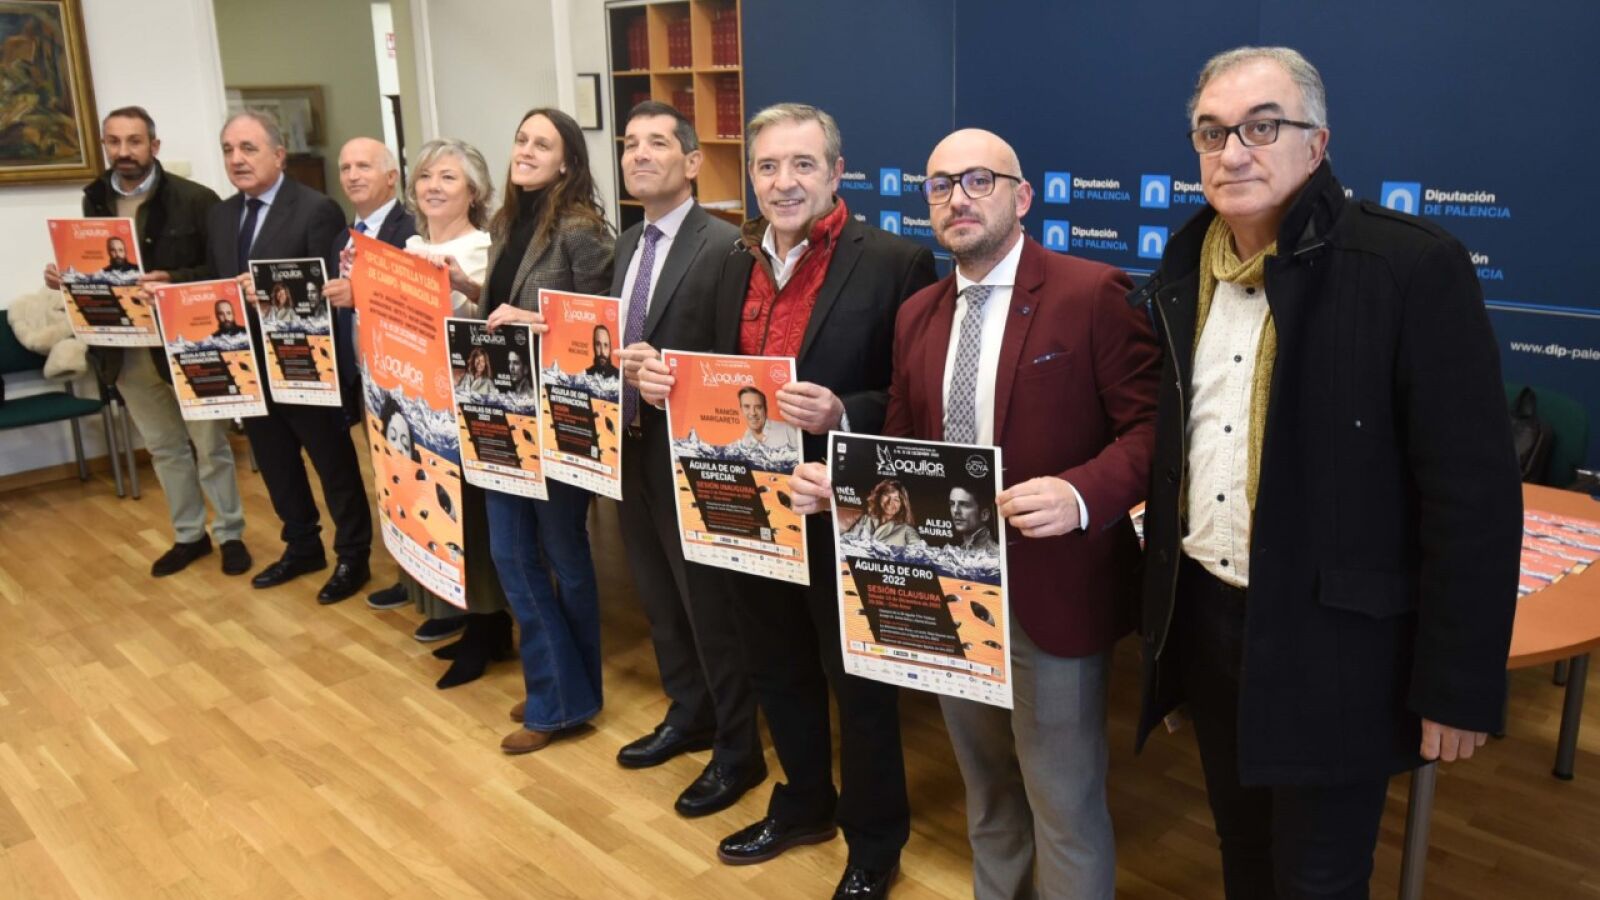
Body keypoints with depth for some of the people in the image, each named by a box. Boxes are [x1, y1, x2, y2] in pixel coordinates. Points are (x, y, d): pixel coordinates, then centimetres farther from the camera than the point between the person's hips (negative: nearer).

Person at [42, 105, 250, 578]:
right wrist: (63, 277, -6)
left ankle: (230, 535, 20)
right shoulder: (95, 201, 6)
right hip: (126, 349, 5)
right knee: (164, 448, 15)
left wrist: (175, 281, -26)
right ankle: (189, 534, 28)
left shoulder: (195, 199, -10)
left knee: (210, 445, 7)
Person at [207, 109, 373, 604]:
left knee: (334, 462, 7)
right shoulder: (219, 215, 9)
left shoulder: (317, 210, -13)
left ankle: (353, 555, 22)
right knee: (275, 463, 18)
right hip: (248, 363, 7)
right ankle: (302, 547, 35)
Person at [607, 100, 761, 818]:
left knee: (709, 608, 4)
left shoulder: (725, 246, -14)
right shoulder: (626, 245, 12)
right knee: (658, 598, 20)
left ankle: (737, 752, 22)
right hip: (630, 445, 8)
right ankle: (687, 714, 40)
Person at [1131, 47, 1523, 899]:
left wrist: (1458, 685, -14)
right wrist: (1162, 587, 10)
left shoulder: (1412, 265, -15)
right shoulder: (1186, 268, 4)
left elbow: (1472, 492, -16)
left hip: (1329, 638, -5)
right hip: (1203, 615, 6)